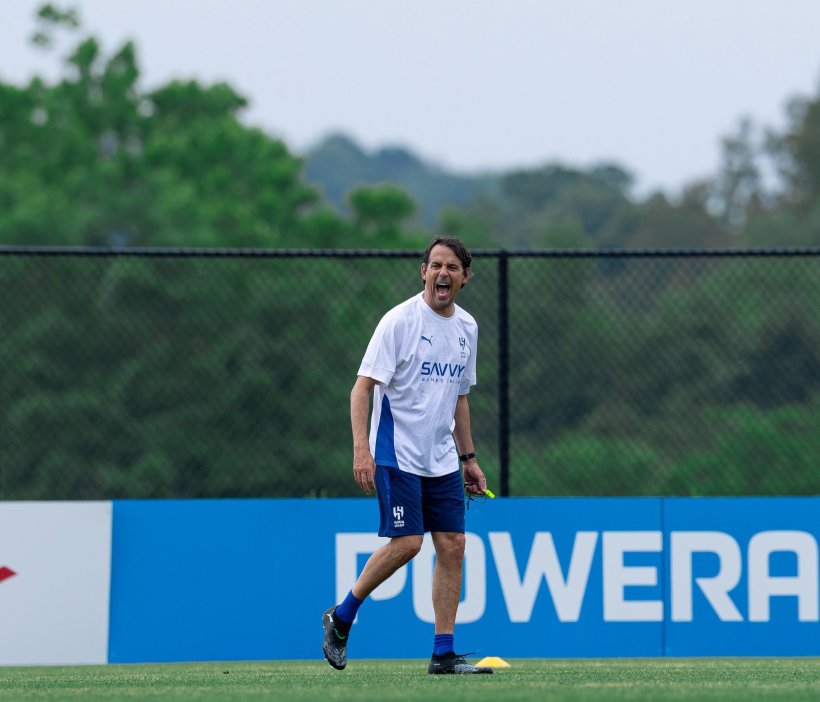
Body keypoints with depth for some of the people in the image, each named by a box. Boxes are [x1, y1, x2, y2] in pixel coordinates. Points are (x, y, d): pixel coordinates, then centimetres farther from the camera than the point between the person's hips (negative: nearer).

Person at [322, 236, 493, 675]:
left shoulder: (467, 327, 10)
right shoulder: (399, 321, -11)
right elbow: (362, 387, -14)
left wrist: (469, 458, 18)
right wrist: (361, 449, -23)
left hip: (442, 460, 7)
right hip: (397, 454, -7)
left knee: (453, 546, -1)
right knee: (406, 543, -14)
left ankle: (443, 654, 2)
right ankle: (340, 618, 6)